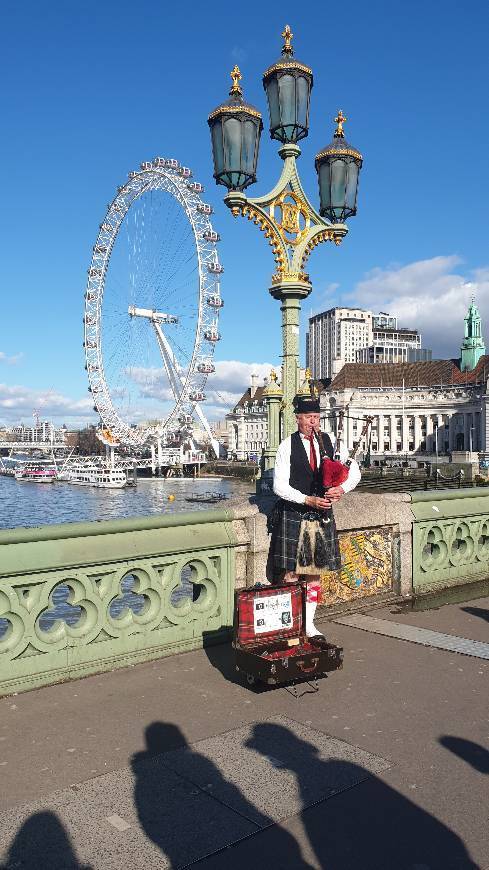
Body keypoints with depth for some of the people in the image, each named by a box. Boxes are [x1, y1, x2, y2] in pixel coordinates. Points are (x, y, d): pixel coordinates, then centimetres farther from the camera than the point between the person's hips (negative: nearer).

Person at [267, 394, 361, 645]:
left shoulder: (330, 442, 4)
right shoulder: (287, 446, -6)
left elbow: (354, 471, 5)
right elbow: (279, 486, -11)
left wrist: (342, 488, -14)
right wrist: (308, 500, -20)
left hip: (322, 516, 4)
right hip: (293, 517, -4)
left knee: (315, 573, 10)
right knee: (290, 573, 0)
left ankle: (308, 625, 21)